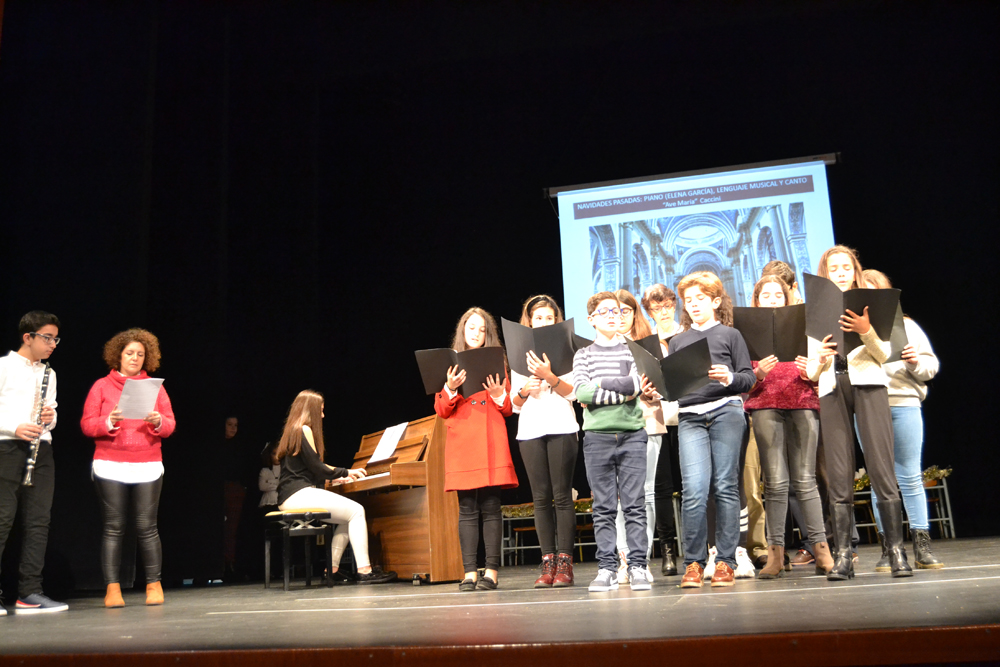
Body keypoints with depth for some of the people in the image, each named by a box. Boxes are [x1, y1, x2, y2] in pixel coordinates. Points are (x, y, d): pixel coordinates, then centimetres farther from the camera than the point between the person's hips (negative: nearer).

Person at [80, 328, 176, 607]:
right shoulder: (102, 386, 9)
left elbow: (170, 425, 9)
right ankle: (112, 588, 2)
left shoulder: (155, 387, 13)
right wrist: (109, 421, -16)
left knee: (147, 526, -3)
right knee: (113, 527, -2)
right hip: (110, 466, -1)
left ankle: (154, 585, 3)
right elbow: (87, 424, 2)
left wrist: (158, 421, -12)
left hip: (148, 467, 1)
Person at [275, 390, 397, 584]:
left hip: (290, 497, 10)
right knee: (356, 511, -14)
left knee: (348, 517, 13)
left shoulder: (292, 431, 22)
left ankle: (332, 568, 6)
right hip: (299, 494, -10)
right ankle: (364, 570, -21)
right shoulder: (304, 430, -8)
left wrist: (335, 476, 30)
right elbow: (316, 468, -12)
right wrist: (345, 472, 2)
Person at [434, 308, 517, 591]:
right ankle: (469, 572, 2)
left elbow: (509, 409, 10)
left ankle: (492, 571, 1)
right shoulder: (451, 364, 13)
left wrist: (498, 394, -10)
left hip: (491, 443, 0)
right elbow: (441, 410, 8)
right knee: (467, 508, -1)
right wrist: (450, 389, -10)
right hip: (461, 443, 1)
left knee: (490, 506, -3)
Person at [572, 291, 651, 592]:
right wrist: (621, 392, -9)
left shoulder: (632, 350, 11)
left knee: (634, 504, -1)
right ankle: (606, 569, 8)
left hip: (632, 434, 0)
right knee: (603, 507, 3)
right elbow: (581, 392, -5)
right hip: (597, 436, 0)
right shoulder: (583, 355, 10)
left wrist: (600, 385, -7)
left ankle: (638, 567, 4)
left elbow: (636, 385, -5)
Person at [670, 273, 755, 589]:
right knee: (694, 490, -9)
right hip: (690, 417, 2)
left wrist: (730, 378, -15)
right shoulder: (677, 341, 19)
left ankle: (725, 562, 7)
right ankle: (693, 563, -1)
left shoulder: (729, 334, 11)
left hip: (726, 411, -1)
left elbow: (749, 378, 5)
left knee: (726, 487, -1)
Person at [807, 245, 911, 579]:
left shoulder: (870, 304, 15)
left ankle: (896, 549, -2)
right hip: (832, 391, 1)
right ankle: (842, 554, -1)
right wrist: (820, 359, -10)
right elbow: (811, 372, 12)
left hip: (868, 384, -1)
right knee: (839, 477, -2)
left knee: (881, 470, -8)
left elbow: (884, 354, 4)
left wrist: (866, 330, -14)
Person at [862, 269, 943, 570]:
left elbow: (932, 366, 10)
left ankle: (922, 547, 7)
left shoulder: (906, 325, 13)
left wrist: (916, 362, -11)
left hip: (903, 402, 0)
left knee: (910, 476, 1)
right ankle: (888, 547, 7)